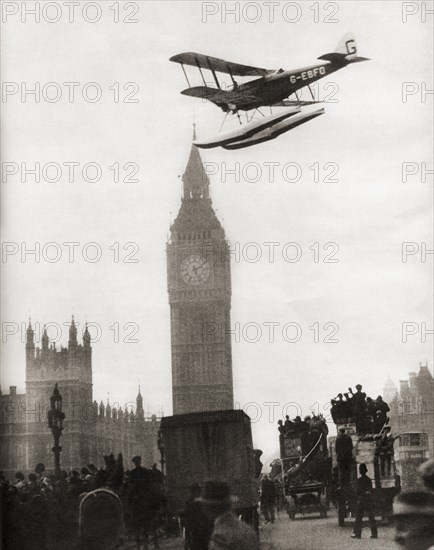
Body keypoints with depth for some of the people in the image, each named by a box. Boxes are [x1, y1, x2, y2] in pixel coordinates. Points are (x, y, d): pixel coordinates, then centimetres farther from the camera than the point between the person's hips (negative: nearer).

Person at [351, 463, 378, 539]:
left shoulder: (360, 480, -10)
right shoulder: (369, 480, 8)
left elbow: (357, 491, -9)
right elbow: (371, 491, 14)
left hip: (361, 501, -5)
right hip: (369, 501, 5)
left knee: (358, 517, 0)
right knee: (371, 518, 6)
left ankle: (357, 534, -1)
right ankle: (374, 534, 4)